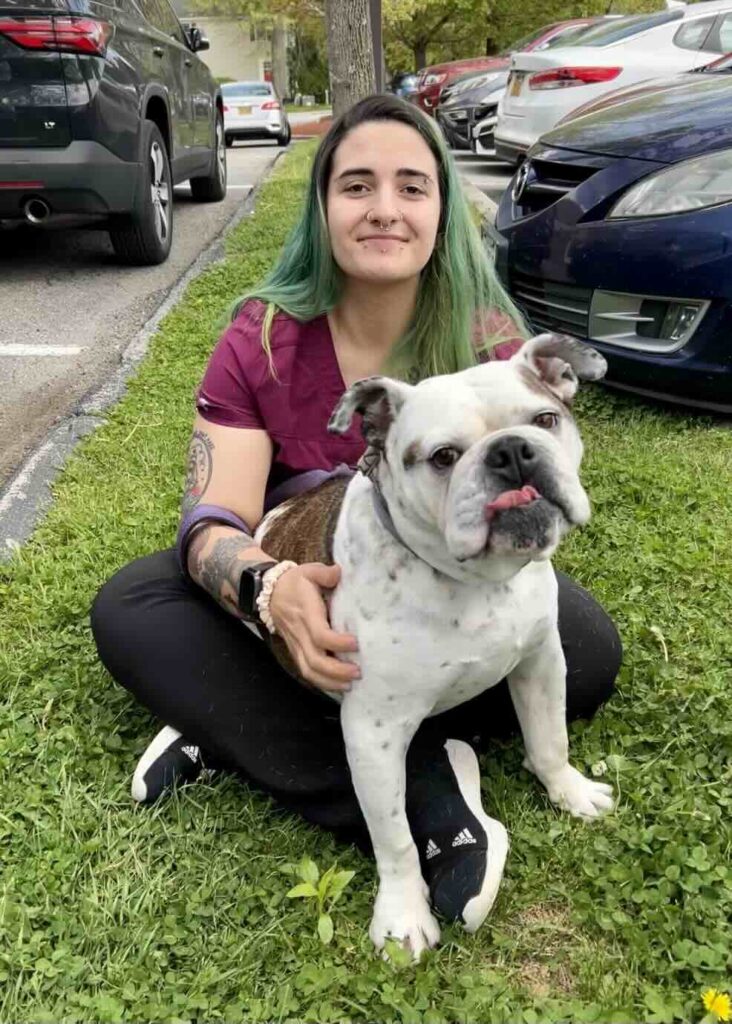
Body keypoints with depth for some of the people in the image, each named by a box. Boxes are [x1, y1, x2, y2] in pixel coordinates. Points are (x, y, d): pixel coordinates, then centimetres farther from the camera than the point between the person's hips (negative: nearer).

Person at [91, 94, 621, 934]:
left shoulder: (488, 341, -15)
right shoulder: (262, 335, -14)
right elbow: (213, 521, -21)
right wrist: (265, 586, -45)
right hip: (303, 589, 1)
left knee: (586, 645, -27)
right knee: (126, 612, -23)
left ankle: (233, 731, -27)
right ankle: (421, 795, -34)